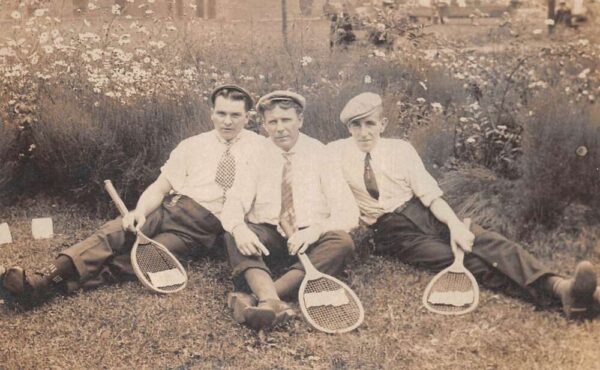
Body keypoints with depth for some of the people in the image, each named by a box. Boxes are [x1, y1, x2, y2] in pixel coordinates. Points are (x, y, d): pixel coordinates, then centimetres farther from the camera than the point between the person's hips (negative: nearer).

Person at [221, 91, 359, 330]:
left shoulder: (321, 155, 2)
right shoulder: (257, 156, 7)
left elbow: (349, 213, -4)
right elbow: (233, 205, -4)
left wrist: (315, 230, -25)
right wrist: (239, 228, -28)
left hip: (310, 242, -1)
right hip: (268, 238, 1)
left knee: (342, 241, -30)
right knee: (233, 237, -26)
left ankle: (253, 298, -42)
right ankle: (272, 302, -50)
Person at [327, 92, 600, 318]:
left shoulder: (400, 149, 6)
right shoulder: (337, 152, 4)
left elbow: (429, 193, -1)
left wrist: (455, 224, -21)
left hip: (422, 213, 3)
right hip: (391, 232, -3)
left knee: (487, 241, -26)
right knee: (467, 262, -27)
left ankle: (561, 288, -43)